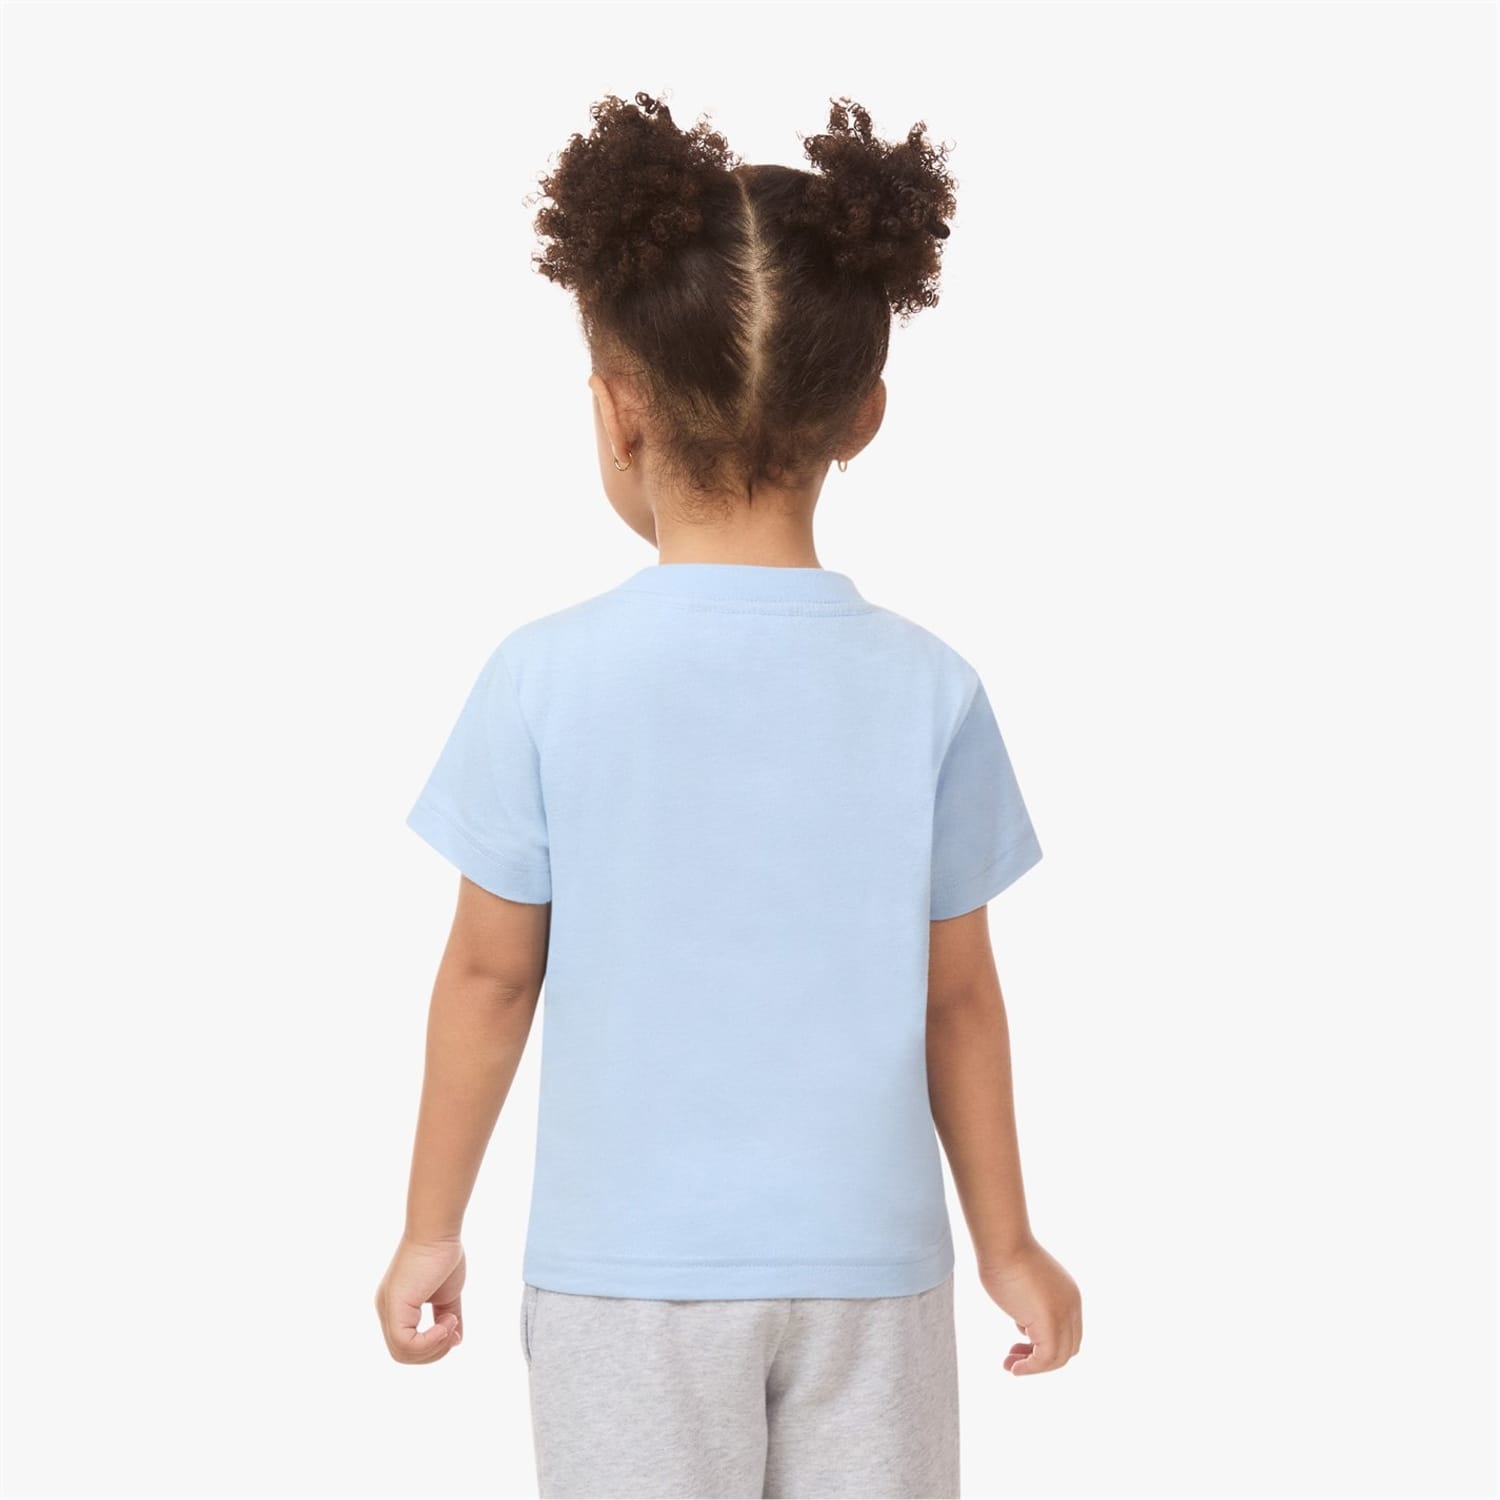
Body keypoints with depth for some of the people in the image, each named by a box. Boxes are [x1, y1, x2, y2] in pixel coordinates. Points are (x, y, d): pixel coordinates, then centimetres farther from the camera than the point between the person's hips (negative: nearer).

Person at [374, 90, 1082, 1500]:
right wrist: (1006, 1241, 14)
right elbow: (958, 993, 1)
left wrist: (431, 1227, 10)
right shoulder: (929, 687, -6)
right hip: (869, 1267, 1)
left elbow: (491, 976, -3)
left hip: (627, 1270, -1)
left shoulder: (544, 678, -11)